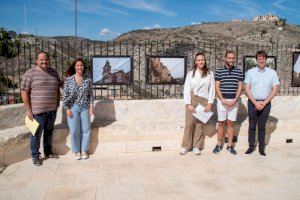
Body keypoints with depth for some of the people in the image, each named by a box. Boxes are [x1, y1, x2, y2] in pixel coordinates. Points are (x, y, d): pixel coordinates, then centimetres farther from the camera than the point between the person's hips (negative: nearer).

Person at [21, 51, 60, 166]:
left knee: (49, 132, 16)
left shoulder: (53, 72, 10)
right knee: (37, 134, 2)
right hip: (38, 110, -5)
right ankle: (35, 156, 17)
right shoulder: (31, 73, -8)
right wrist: (28, 109, -12)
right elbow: (24, 92, -10)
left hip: (52, 109, 5)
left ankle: (48, 152, 31)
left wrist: (58, 101, 15)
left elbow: (57, 88, 21)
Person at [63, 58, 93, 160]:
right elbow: (65, 95, -2)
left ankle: (84, 150, 20)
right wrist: (67, 108, -7)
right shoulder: (69, 79, -2)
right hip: (73, 107, -1)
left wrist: (91, 106, -1)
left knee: (86, 130, 4)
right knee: (74, 131, 1)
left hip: (85, 107, 1)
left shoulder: (88, 79, 1)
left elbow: (90, 94, 4)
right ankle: (77, 151, 18)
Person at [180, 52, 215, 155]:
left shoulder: (210, 73, 7)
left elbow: (212, 89, 5)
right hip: (191, 100, 0)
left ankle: (196, 147, 14)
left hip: (204, 101, 1)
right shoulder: (190, 73, 5)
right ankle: (185, 146, 8)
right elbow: (186, 89, 0)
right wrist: (188, 104, -9)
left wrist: (210, 103, -4)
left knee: (200, 124, 3)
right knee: (189, 123, -3)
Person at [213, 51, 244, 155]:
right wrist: (223, 100, -11)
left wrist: (235, 100, -9)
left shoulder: (239, 71, 4)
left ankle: (230, 145, 16)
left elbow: (240, 87, 2)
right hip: (222, 100, -1)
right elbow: (217, 88, -2)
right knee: (221, 123, 5)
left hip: (234, 101, 1)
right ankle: (219, 144, 16)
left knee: (231, 123, 7)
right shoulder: (219, 71, 0)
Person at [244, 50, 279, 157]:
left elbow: (275, 90, -1)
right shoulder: (250, 72, 1)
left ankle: (261, 148, 17)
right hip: (252, 102, 0)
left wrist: (264, 103, -10)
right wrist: (255, 103, -11)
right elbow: (247, 89, -2)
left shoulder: (272, 72, 1)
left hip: (265, 103, 0)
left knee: (262, 127, 7)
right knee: (252, 126, 6)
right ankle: (251, 146, 18)